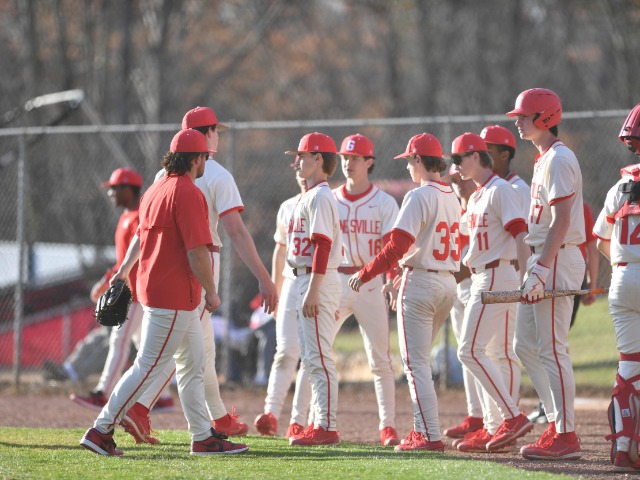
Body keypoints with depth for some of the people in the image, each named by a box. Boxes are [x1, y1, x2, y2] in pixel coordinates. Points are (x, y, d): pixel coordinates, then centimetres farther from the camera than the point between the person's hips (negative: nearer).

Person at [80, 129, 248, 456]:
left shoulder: (156, 190, 13)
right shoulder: (188, 194, -16)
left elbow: (140, 235, 27)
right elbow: (197, 252, -19)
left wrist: (125, 270, 39)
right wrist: (211, 293, -10)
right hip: (173, 297, -10)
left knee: (193, 364, 14)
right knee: (148, 366, -7)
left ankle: (203, 436, 17)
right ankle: (101, 431, -7)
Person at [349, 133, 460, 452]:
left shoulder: (419, 197, -13)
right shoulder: (451, 197, 12)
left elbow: (397, 246, -19)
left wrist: (364, 275, -10)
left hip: (420, 281, -8)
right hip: (449, 283, 8)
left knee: (415, 362, -5)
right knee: (418, 359, 18)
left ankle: (430, 435, -11)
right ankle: (422, 429, 17)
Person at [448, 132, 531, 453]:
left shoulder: (499, 191, -12)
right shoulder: (476, 197, 18)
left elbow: (519, 234, -21)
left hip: (498, 277, -10)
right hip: (482, 279, 10)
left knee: (470, 350, -14)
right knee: (499, 354, 10)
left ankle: (513, 417, -17)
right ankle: (495, 429, 13)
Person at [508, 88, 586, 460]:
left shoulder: (559, 159, -14)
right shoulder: (545, 160, 17)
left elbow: (561, 222, -21)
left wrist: (541, 269, -25)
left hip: (558, 260, -11)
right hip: (545, 260, 11)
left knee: (552, 349, -10)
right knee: (527, 345, 13)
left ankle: (566, 436, -8)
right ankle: (558, 423, 17)